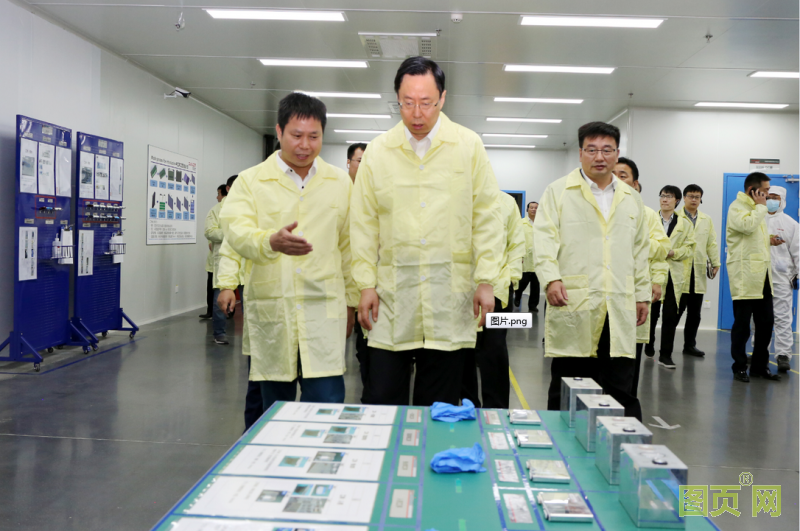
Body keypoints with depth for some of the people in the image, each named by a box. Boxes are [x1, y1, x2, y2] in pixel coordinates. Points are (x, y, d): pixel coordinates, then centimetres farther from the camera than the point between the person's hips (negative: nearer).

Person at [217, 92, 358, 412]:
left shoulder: (340, 183, 11)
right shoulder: (250, 181, 4)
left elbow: (348, 247, 14)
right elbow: (236, 232, -12)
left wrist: (350, 301, 13)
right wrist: (271, 242, -33)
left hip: (324, 311, 0)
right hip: (270, 313, 0)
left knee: (327, 405, -6)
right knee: (275, 407, 11)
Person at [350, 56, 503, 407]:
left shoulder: (469, 147, 3)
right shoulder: (377, 151, 5)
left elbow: (486, 218, 3)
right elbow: (364, 223, 7)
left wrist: (485, 280, -3)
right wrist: (366, 284, 2)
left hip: (449, 300, -1)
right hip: (392, 298, 1)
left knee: (438, 406, 8)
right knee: (384, 402, 3)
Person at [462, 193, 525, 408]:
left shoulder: (507, 202, 9)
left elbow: (517, 245, 8)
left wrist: (508, 280, -3)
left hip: (497, 291, 0)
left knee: (494, 355, -1)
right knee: (463, 355, 8)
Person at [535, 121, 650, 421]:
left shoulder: (631, 199, 18)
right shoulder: (559, 192, 5)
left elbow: (640, 251, 21)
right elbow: (545, 239, -3)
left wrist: (642, 294, 16)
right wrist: (551, 278, -16)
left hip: (619, 310, 3)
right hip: (573, 306, -3)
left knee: (621, 390, 4)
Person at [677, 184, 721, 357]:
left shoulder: (706, 220, 16)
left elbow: (712, 244, 15)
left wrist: (716, 263, 9)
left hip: (698, 272, 5)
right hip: (679, 270, -5)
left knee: (695, 312, 7)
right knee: (677, 309, -4)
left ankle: (690, 344, 16)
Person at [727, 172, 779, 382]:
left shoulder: (757, 209, 21)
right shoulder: (737, 207, -6)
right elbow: (747, 225, -26)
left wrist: (771, 239, 15)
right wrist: (760, 206, -12)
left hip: (762, 275, 8)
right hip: (745, 276, -8)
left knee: (766, 322, 8)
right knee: (742, 324, -1)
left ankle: (760, 366, 18)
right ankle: (740, 367, 9)